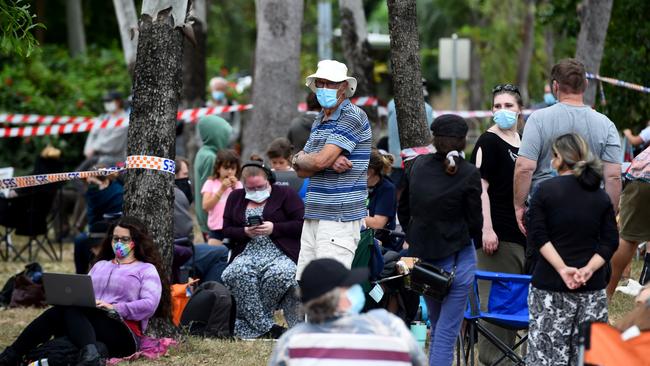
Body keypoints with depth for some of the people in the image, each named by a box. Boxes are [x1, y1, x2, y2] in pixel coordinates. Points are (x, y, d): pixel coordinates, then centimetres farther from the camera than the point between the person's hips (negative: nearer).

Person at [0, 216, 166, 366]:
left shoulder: (147, 270, 11)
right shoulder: (100, 265, 31)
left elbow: (150, 305, -6)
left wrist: (114, 308, -16)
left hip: (122, 333, -5)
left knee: (71, 311, -31)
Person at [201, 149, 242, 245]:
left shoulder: (238, 185, 10)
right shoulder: (211, 183, 4)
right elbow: (206, 206, -8)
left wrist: (235, 188, -7)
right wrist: (222, 189, -12)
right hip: (216, 229, -1)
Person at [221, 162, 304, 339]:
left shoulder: (285, 194, 8)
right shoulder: (235, 198, 20)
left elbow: (301, 223, -1)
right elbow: (226, 230, 16)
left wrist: (274, 228, -11)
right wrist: (245, 232, -3)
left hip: (280, 253, -3)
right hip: (247, 254, 3)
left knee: (279, 275, -37)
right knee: (237, 274, -33)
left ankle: (249, 325, -22)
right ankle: (264, 327, -28)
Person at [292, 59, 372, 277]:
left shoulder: (353, 117, -8)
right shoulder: (319, 120, 20)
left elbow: (319, 161, -17)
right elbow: (302, 171, 11)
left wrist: (298, 159, 5)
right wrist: (329, 162, -9)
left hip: (340, 217, -8)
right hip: (313, 215, 8)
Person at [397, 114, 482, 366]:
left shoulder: (417, 165, 1)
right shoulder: (469, 174, -11)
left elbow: (403, 209, 11)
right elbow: (474, 220, -6)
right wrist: (476, 241, 15)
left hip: (421, 254, 5)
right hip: (457, 257, -4)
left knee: (437, 326, 21)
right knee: (447, 331, -3)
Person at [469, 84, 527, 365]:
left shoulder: (523, 141, 15)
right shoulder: (488, 142, -7)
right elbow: (481, 188, -13)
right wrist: (487, 229, -21)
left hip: (522, 230, 8)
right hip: (498, 231, -8)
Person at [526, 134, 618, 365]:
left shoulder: (545, 190, -2)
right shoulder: (601, 196, 8)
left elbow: (538, 237, -9)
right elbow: (610, 242, 1)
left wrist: (562, 268, -12)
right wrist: (589, 269, -7)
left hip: (550, 285, -3)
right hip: (593, 286, 3)